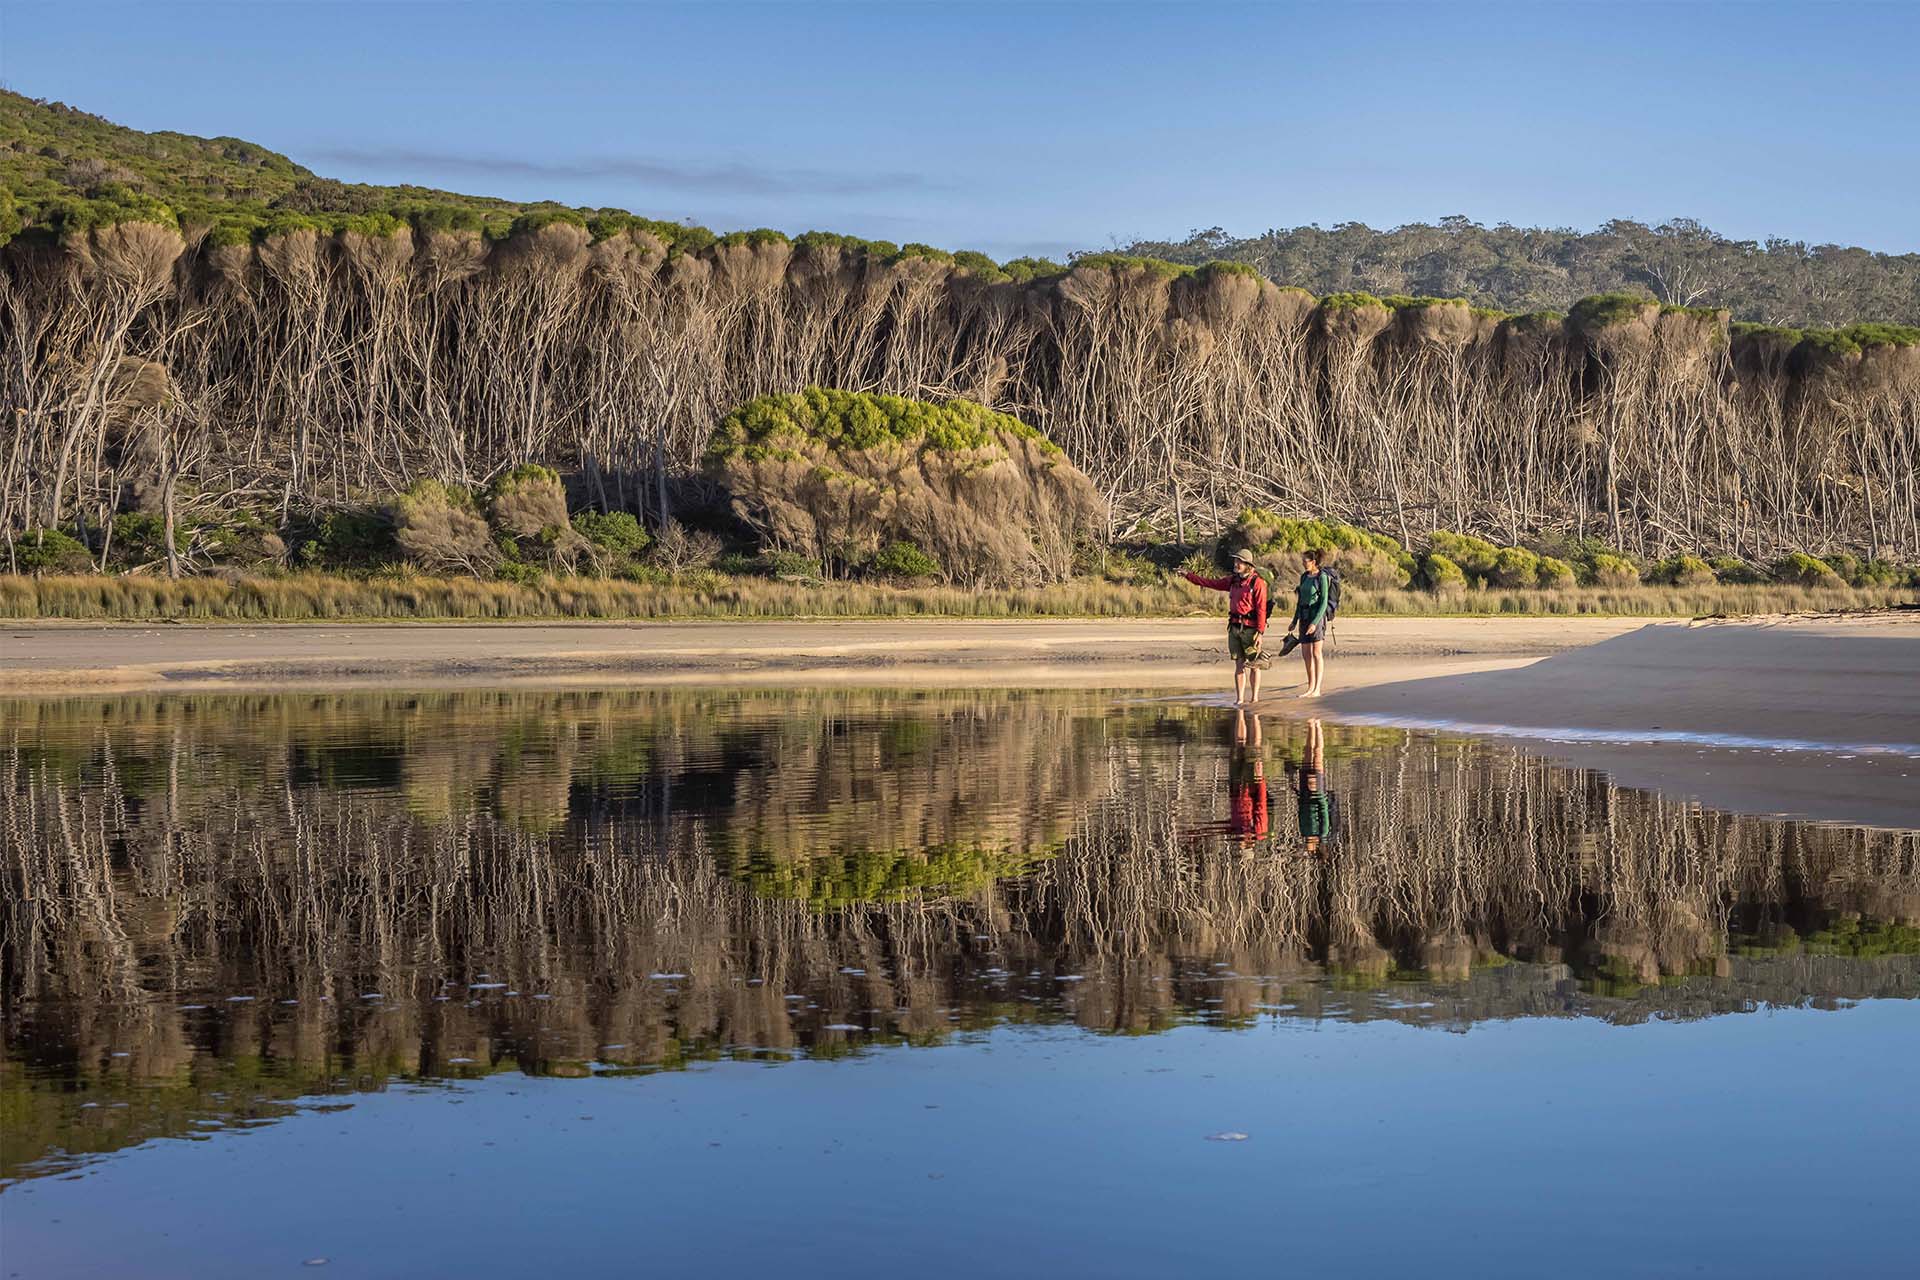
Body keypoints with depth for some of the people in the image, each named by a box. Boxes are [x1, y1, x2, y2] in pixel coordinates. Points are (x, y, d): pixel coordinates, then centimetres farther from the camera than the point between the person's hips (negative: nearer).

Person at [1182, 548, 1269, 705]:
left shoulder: (1257, 583, -10)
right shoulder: (1233, 580, 11)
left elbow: (1261, 609, -14)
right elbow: (1211, 583, 16)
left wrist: (1260, 632, -19)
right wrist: (1188, 576, 14)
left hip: (1250, 628, -6)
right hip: (1235, 627, 6)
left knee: (1253, 665, 2)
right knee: (1239, 664, 6)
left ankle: (1254, 698, 8)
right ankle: (1239, 699, 8)